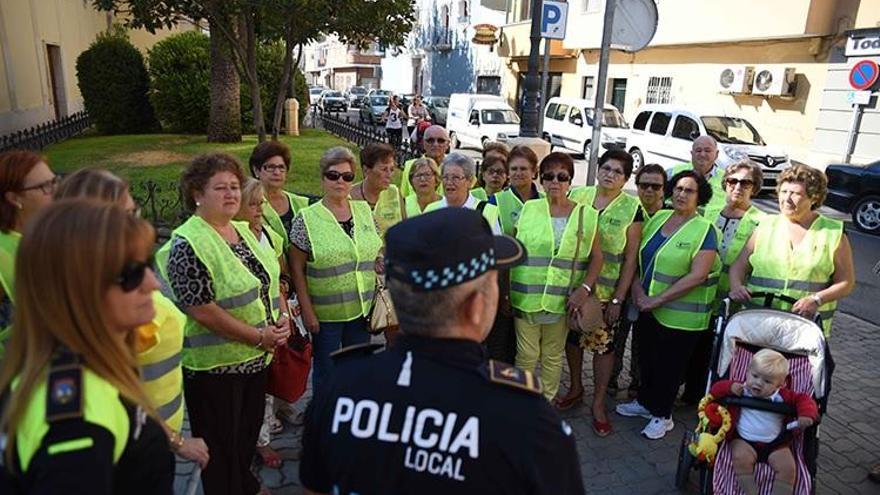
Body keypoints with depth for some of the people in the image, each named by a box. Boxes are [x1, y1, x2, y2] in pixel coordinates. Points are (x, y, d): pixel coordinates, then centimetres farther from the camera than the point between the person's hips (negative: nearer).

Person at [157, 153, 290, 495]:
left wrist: (283, 316, -3)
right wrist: (258, 336, -18)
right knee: (221, 444, 12)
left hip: (257, 358, 8)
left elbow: (270, 277, 13)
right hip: (215, 365, -7)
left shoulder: (244, 230, 4)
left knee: (249, 431, 24)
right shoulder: (187, 244, -19)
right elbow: (202, 311, -23)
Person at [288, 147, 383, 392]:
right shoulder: (307, 219, -9)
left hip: (362, 307, 4)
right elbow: (297, 268, -7)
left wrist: (379, 261, -5)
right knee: (325, 371, 11)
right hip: (325, 312, -4)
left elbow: (376, 248, 17)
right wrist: (307, 310, -10)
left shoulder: (364, 210, 4)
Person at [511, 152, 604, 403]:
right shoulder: (528, 210, 3)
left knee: (553, 356, 14)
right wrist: (506, 291, 1)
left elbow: (597, 256, 4)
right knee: (526, 356, 7)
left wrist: (585, 288, -9)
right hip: (526, 297, 0)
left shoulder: (586, 215, 2)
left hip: (562, 301, 1)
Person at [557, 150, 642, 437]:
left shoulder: (632, 208, -5)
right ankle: (575, 388, 38)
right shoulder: (577, 196, 0)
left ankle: (598, 403, 24)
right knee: (573, 337, 15)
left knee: (603, 345, 5)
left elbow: (631, 258, -3)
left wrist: (618, 300, -6)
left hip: (606, 291, -2)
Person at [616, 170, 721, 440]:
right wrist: (638, 290, -8)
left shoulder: (704, 230, -11)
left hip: (680, 314, -5)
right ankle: (645, 402, 40)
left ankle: (662, 415, 30)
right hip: (647, 307, 5)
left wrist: (658, 300, -20)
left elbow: (697, 276, -20)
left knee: (669, 365, 10)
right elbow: (637, 256, 7)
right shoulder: (658, 218, 5)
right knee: (646, 357, 18)